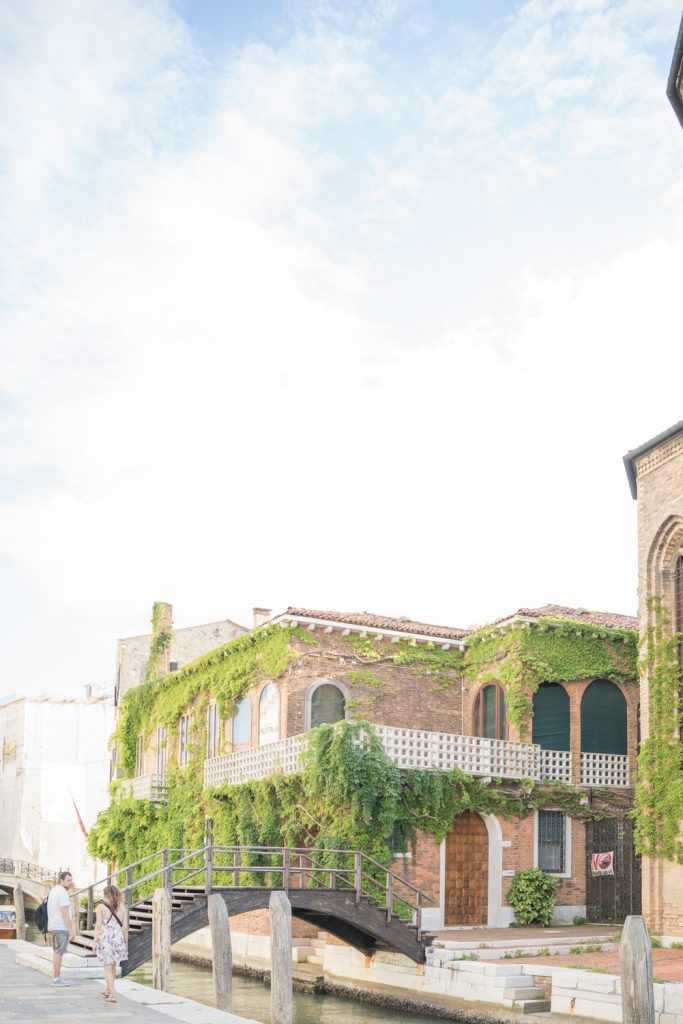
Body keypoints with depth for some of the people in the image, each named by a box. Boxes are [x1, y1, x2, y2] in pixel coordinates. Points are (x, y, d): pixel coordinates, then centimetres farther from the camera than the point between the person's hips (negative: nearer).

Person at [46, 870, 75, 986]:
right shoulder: (63, 893, -16)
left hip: (52, 927, 10)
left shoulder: (53, 890, 13)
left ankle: (57, 977, 18)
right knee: (59, 953, -5)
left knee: (56, 952, 14)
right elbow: (65, 913, -19)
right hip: (61, 927, -10)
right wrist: (71, 930, -17)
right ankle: (56, 979, -3)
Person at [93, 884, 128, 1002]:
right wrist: (126, 942, 11)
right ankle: (108, 989, 38)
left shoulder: (101, 907, -4)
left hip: (105, 938, -3)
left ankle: (112, 994, -9)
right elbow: (125, 927, 3)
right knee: (113, 966, 20)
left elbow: (98, 925, -8)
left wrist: (95, 941, -3)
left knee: (108, 967, 0)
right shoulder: (122, 907, 4)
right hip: (118, 939, 4)